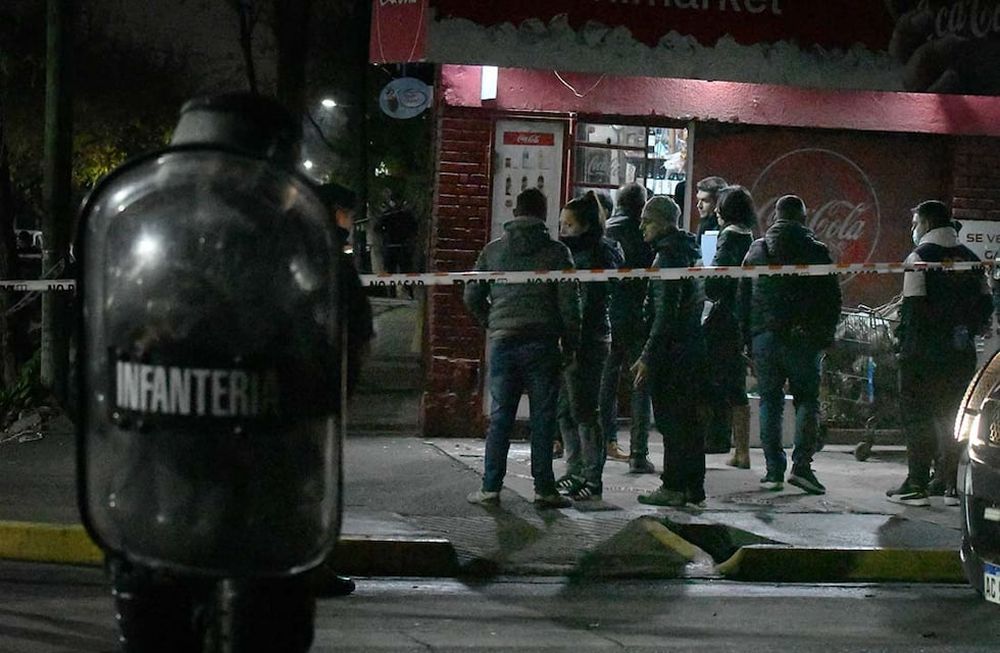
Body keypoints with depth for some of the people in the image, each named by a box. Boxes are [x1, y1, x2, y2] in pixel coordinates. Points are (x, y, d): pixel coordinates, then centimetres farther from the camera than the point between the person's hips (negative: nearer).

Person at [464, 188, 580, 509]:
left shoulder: (493, 250, 7)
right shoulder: (556, 251, 0)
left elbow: (472, 297, 9)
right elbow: (569, 301, -3)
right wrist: (570, 345, 4)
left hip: (503, 342, 2)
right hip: (542, 344, -2)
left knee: (500, 416, 6)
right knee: (543, 417, 3)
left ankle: (490, 488, 7)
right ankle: (544, 489, 5)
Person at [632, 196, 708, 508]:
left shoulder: (668, 256, -14)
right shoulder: (688, 253, 16)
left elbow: (666, 313, -20)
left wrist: (648, 356, -19)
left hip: (672, 352, -10)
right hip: (693, 347, 10)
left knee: (671, 419, -4)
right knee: (689, 419, 13)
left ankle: (673, 486, 0)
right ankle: (693, 488, 19)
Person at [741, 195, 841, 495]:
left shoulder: (756, 250, 8)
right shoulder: (816, 251, 0)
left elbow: (743, 296, 8)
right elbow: (832, 298, 0)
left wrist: (748, 336, 11)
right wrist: (826, 335, 8)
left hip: (764, 336, 2)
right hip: (803, 338, -2)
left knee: (770, 402, 7)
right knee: (807, 399, 5)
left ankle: (774, 470, 4)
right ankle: (801, 464, -8)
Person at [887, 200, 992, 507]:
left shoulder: (920, 257, -8)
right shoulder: (970, 258, 12)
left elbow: (914, 307, -15)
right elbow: (986, 305, 11)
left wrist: (903, 339, -6)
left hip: (924, 352, -6)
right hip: (961, 353, 6)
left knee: (918, 417, 0)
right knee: (953, 418, 12)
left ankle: (917, 486, -1)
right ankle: (955, 485, 11)